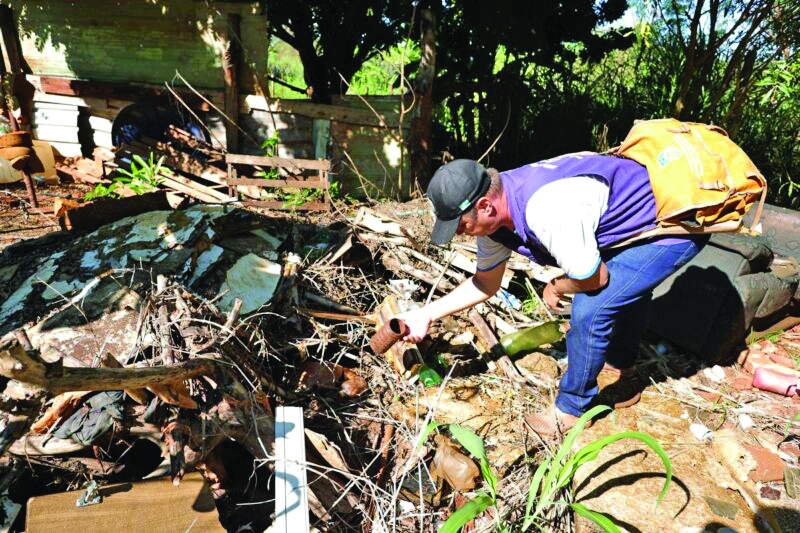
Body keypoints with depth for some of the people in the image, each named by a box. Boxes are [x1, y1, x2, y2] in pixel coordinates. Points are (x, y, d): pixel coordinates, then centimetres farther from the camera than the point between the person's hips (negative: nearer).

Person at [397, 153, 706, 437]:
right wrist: (426, 314, 4)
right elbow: (486, 283, 6)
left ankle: (572, 408, 7)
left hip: (674, 228, -9)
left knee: (589, 311, -15)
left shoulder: (547, 211, -38)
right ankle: (622, 377, 48)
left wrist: (555, 288, -3)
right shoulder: (493, 213, -7)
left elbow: (594, 278, -24)